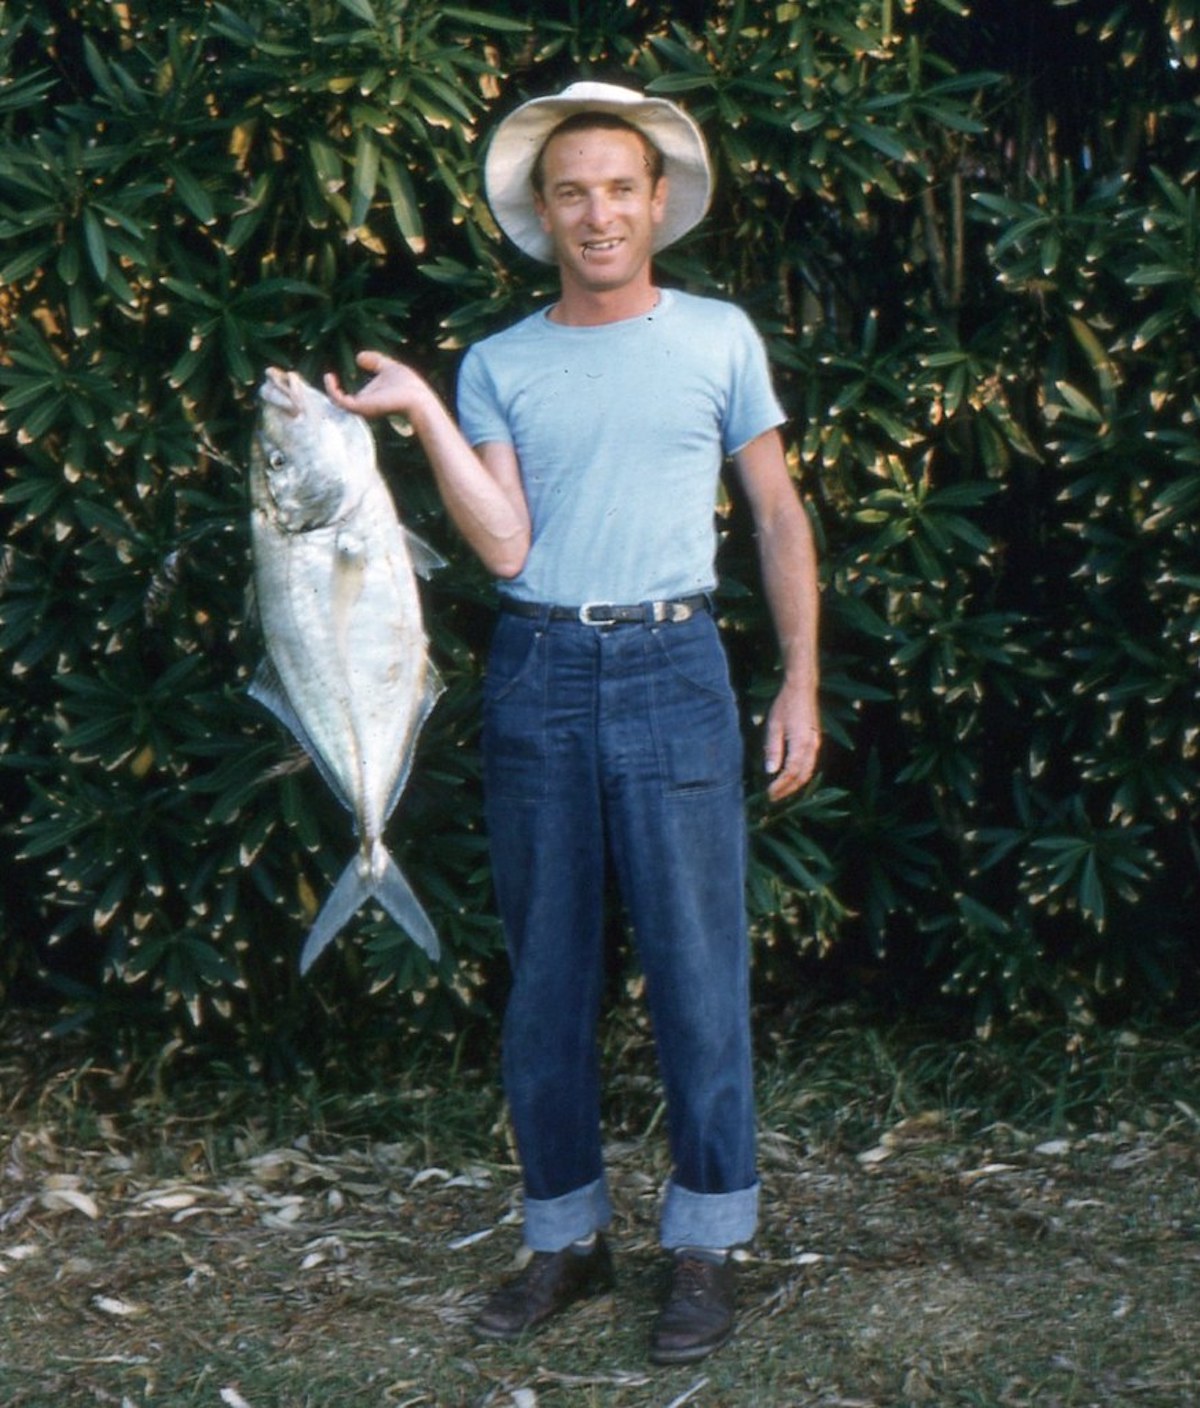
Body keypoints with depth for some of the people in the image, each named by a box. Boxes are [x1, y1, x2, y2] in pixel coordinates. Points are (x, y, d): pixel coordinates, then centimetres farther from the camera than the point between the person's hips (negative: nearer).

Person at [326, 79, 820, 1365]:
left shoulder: (717, 338, 7)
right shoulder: (499, 365, 9)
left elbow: (778, 515, 9)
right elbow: (504, 545, -2)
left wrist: (802, 681, 2)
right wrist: (422, 414, -11)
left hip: (670, 667, -2)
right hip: (535, 676, 2)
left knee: (695, 960, -2)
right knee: (545, 970, 8)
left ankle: (704, 1245, 9)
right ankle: (563, 1236, 19)